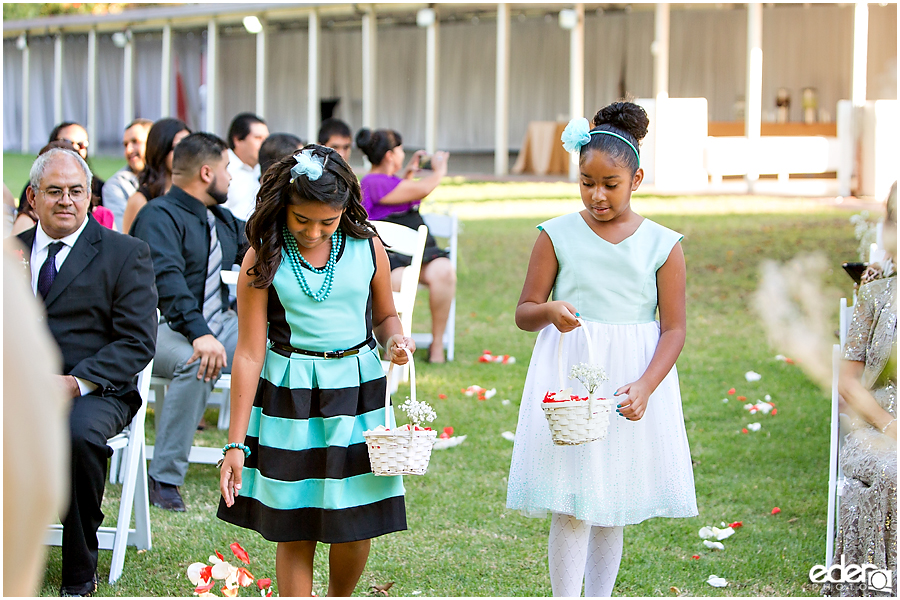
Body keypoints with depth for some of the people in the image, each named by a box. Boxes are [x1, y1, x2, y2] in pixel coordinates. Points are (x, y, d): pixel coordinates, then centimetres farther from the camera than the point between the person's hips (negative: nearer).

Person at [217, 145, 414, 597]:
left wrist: (395, 340, -10)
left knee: (355, 524, 5)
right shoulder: (263, 258, -8)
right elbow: (249, 354, -8)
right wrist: (235, 444, -10)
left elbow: (385, 315, 16)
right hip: (288, 393, -2)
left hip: (356, 388, 2)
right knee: (294, 530, 1)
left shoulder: (367, 248, -1)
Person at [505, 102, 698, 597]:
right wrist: (550, 310, -19)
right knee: (571, 507, -7)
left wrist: (644, 387, -16)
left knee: (613, 504, 9)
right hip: (568, 376, -1)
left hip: (633, 378, 1)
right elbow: (524, 313, 5)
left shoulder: (662, 245, 0)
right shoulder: (558, 235, 0)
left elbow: (674, 329, -1)